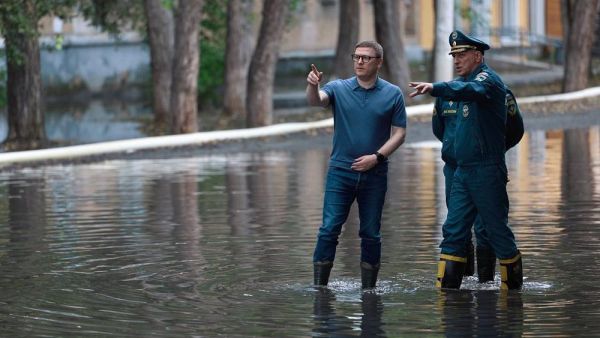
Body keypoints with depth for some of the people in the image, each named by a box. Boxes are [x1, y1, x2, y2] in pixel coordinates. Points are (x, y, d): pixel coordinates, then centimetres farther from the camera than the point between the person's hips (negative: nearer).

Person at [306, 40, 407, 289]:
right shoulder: (338, 89, 2)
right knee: (329, 230, -6)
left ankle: (368, 289, 15)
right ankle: (319, 287, -4)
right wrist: (312, 85, -40)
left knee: (371, 234, 6)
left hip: (374, 173, 0)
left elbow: (399, 133, 2)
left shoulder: (393, 95, 2)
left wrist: (377, 157, -12)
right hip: (341, 170, 0)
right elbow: (315, 100, -17)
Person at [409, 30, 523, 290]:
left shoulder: (487, 78, -10)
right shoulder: (467, 80, 17)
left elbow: (470, 91, -35)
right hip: (463, 170, 8)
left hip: (487, 171, -8)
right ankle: (446, 288, 2)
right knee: (453, 231, 2)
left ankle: (513, 286, 9)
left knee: (497, 232, -2)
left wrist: (435, 88, -47)